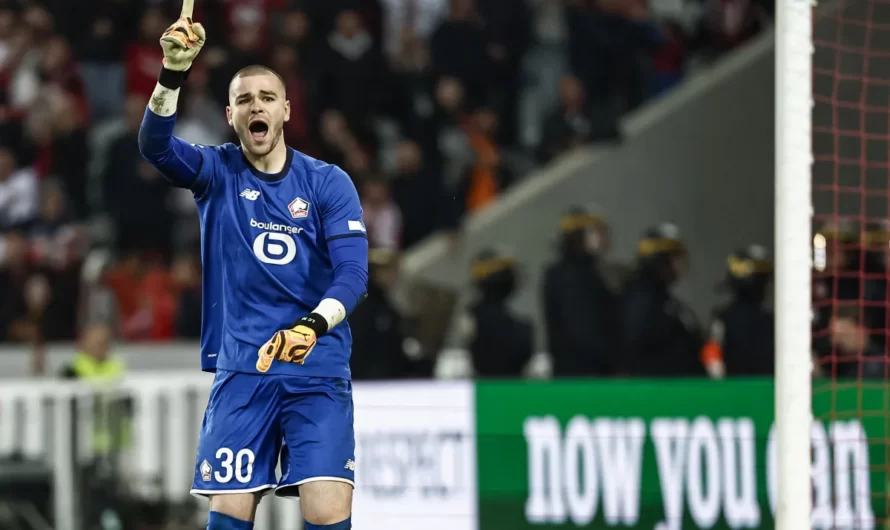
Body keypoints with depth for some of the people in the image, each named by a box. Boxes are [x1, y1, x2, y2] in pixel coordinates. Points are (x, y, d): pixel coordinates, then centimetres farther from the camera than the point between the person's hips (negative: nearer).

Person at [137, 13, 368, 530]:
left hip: (318, 370, -1)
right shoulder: (218, 172, 4)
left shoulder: (328, 183, 2)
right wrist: (173, 74, -33)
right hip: (241, 370, 1)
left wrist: (312, 326, -27)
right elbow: (156, 145, -16)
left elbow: (353, 273, -7)